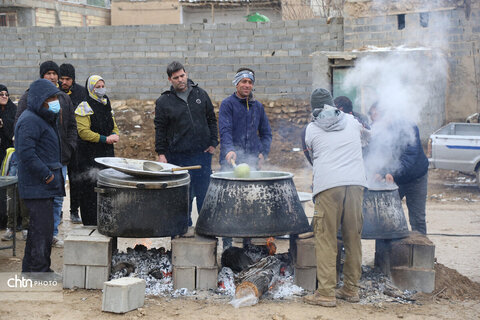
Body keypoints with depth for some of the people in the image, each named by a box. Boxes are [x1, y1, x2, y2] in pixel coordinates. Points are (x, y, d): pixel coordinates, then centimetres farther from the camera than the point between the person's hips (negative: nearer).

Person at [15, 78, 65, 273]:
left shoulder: (44, 119, 19)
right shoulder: (30, 121, -15)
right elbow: (26, 153, -24)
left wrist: (53, 174, 16)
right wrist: (46, 175, -21)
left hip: (44, 186, 11)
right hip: (37, 187, -11)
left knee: (37, 229, 17)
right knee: (42, 230, -8)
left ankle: (30, 269, 27)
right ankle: (39, 271, -2)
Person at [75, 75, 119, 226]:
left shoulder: (106, 106, 17)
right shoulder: (84, 108, -7)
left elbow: (114, 127, 22)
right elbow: (84, 132, -15)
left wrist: (114, 135, -1)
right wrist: (105, 139, -19)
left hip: (107, 152, 7)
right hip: (89, 155, -7)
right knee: (91, 187, -5)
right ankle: (90, 223, 1)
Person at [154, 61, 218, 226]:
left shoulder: (201, 94, 7)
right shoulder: (164, 101, 1)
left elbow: (211, 120, 13)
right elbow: (160, 129, 3)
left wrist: (213, 143, 5)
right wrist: (161, 153, -2)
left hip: (202, 153, 2)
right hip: (178, 155, -1)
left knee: (204, 191, 4)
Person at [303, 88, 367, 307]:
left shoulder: (312, 129, 10)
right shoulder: (351, 121, 19)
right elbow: (363, 132, 40)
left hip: (328, 184, -3)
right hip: (356, 182, 4)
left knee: (326, 239, -2)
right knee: (353, 237, 11)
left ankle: (326, 293, -4)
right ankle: (351, 289, 18)